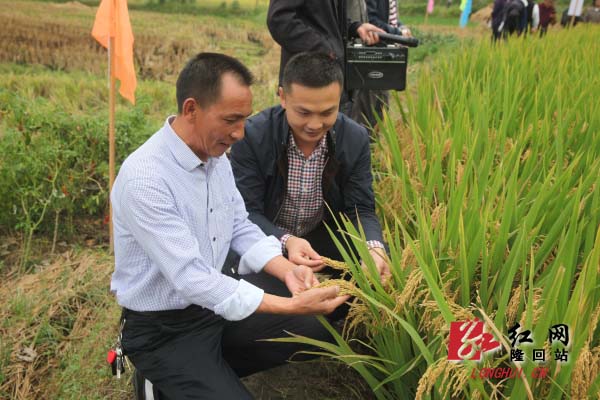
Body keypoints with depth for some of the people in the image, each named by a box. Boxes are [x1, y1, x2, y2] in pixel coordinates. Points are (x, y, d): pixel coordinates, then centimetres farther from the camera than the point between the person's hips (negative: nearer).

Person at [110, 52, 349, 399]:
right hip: (163, 332, -7)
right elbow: (190, 278, -30)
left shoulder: (216, 155, -1)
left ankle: (213, 370, 12)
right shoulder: (143, 179, -28)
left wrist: (287, 271, -14)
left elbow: (241, 230, 5)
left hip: (214, 307, 8)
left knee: (316, 333, 5)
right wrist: (291, 306, -31)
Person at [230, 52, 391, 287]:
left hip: (323, 236, 3)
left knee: (380, 263, -18)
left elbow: (361, 209, -8)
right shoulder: (252, 135, -21)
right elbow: (246, 212, -19)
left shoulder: (356, 139, -11)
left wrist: (374, 247, -31)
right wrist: (285, 241, -39)